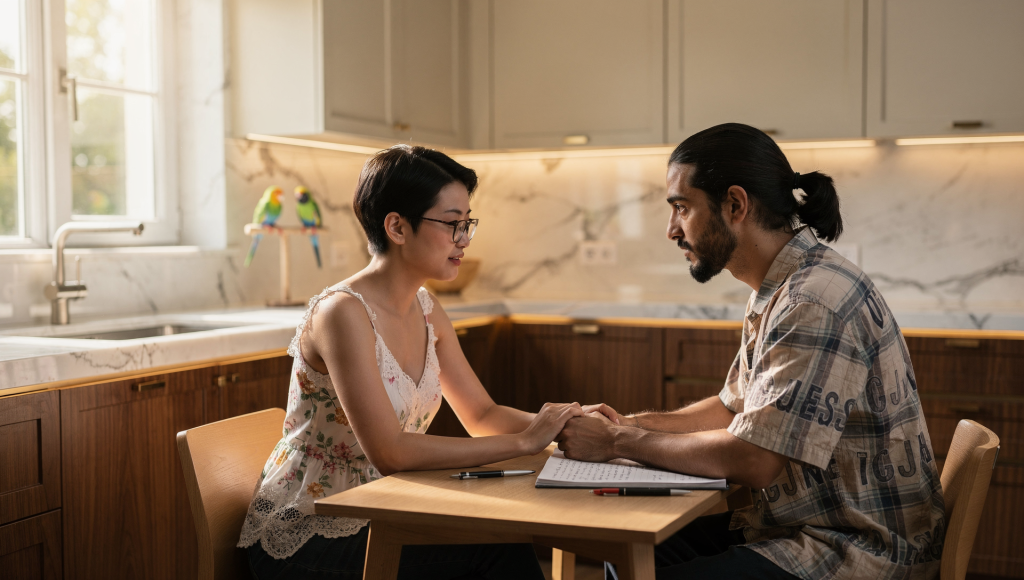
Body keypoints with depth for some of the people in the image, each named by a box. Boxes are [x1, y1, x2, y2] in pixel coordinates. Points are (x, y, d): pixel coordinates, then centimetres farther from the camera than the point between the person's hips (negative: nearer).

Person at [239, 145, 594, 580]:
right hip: (303, 541, -7)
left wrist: (562, 420, -10)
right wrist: (523, 441, -25)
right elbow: (389, 452, -28)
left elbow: (481, 415, 9)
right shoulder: (342, 312, -22)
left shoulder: (426, 311, 4)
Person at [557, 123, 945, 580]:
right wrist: (628, 423, 6)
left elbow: (751, 461, -26)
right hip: (797, 525, 9)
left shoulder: (816, 300, -24)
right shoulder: (775, 290, 9)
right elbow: (733, 408, 20)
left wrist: (619, 442, -15)